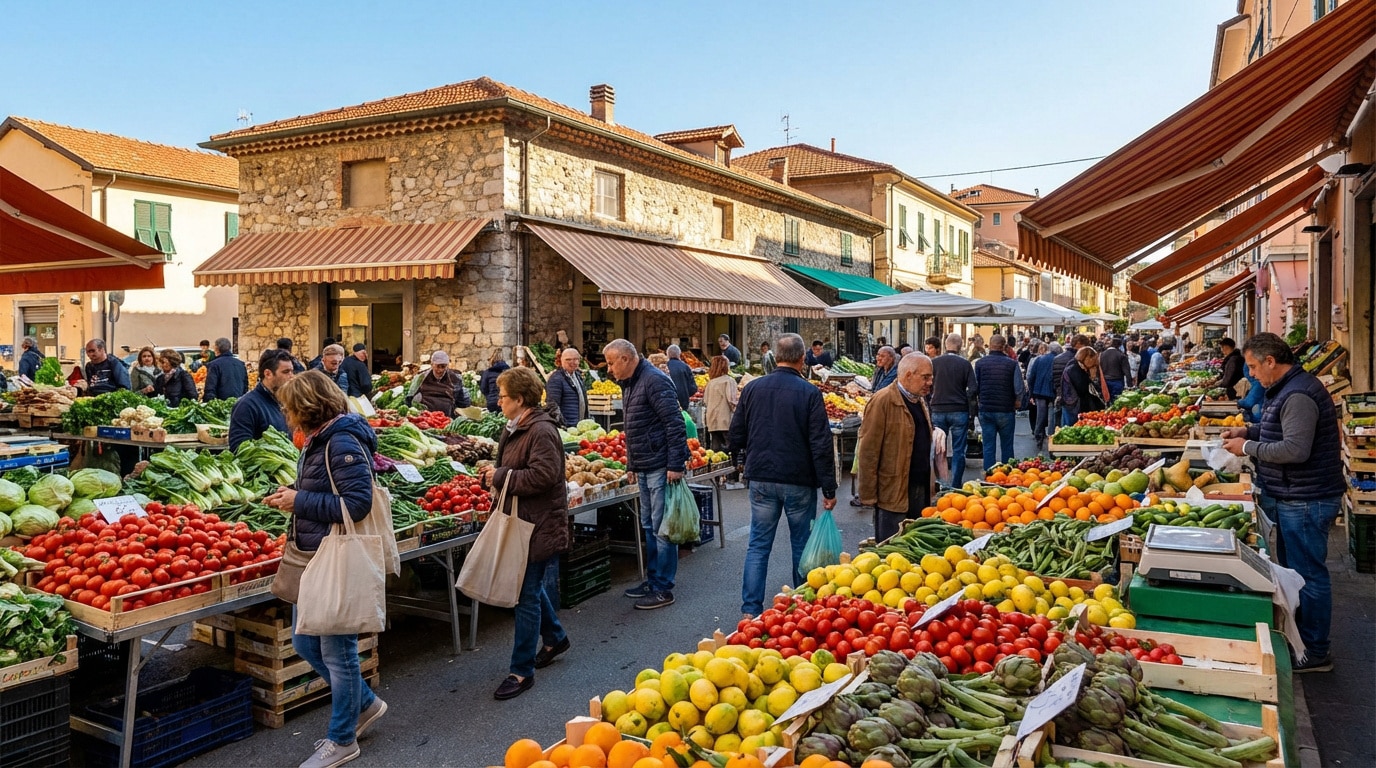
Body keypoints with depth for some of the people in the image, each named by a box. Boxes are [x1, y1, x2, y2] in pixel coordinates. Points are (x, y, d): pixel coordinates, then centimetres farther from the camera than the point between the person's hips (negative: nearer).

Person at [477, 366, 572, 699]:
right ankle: (554, 637, 42)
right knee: (530, 585, 22)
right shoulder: (516, 428, 12)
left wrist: (501, 477, -18)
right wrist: (493, 474, 3)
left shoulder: (541, 431, -19)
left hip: (539, 525, -10)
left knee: (527, 595, -4)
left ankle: (522, 670, 5)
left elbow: (542, 476, -28)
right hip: (522, 519, 10)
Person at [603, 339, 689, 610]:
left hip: (661, 467, -10)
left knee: (662, 529, -3)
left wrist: (676, 465, -23)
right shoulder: (629, 385, 15)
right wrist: (631, 466, 22)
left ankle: (663, 589, 5)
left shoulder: (654, 381, -15)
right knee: (649, 527, 16)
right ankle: (653, 580, 26)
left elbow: (675, 424, -20)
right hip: (644, 468, 10)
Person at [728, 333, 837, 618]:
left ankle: (750, 609, 6)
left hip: (761, 478, 3)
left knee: (758, 545, 9)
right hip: (799, 480, -2)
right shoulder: (809, 393, -10)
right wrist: (829, 488, -7)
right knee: (802, 544, 12)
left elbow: (736, 436, 6)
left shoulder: (752, 388, 0)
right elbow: (821, 444, -12)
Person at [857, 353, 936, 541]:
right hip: (893, 493, -8)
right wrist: (869, 495, -16)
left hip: (921, 489, 8)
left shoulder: (920, 401, 14)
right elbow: (868, 452, -15)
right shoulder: (882, 402, -13)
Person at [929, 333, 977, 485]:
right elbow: (971, 390, -4)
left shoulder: (934, 363, 1)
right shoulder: (965, 364, -3)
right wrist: (972, 413, 2)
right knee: (958, 451, 4)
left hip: (938, 411, 1)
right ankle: (956, 485, 4)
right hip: (959, 411, -1)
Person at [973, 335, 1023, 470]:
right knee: (1007, 447, 11)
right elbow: (1019, 389, -9)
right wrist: (1016, 404, 8)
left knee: (988, 447, 6)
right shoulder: (1012, 364, -7)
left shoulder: (979, 363, -3)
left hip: (985, 410, 1)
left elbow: (975, 388, 0)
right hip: (1006, 411, -1)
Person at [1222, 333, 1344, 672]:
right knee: (1291, 569, 20)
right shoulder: (1287, 388, 11)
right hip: (1291, 497, 11)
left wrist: (1248, 447, -18)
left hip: (1306, 501, -11)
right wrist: (1249, 431, 10)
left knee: (1308, 574, -1)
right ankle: (1295, 635, 33)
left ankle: (1316, 652, 9)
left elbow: (1295, 449, -29)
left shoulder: (1298, 396, -23)